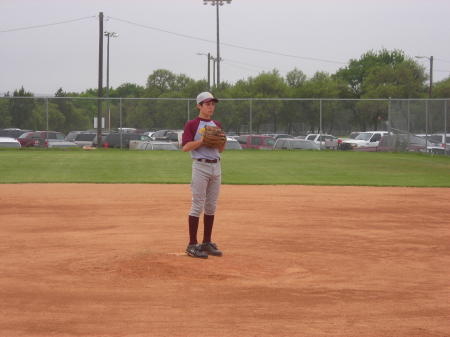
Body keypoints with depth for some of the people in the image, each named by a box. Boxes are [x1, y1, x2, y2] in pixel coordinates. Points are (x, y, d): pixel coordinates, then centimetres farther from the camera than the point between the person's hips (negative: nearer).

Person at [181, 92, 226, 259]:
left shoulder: (217, 125, 16)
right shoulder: (192, 124, -3)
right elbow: (186, 147, -12)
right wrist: (203, 140, -19)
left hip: (216, 166, 6)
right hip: (200, 166, -6)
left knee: (211, 206, 8)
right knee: (198, 206, -7)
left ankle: (207, 243, 16)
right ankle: (192, 245, -4)